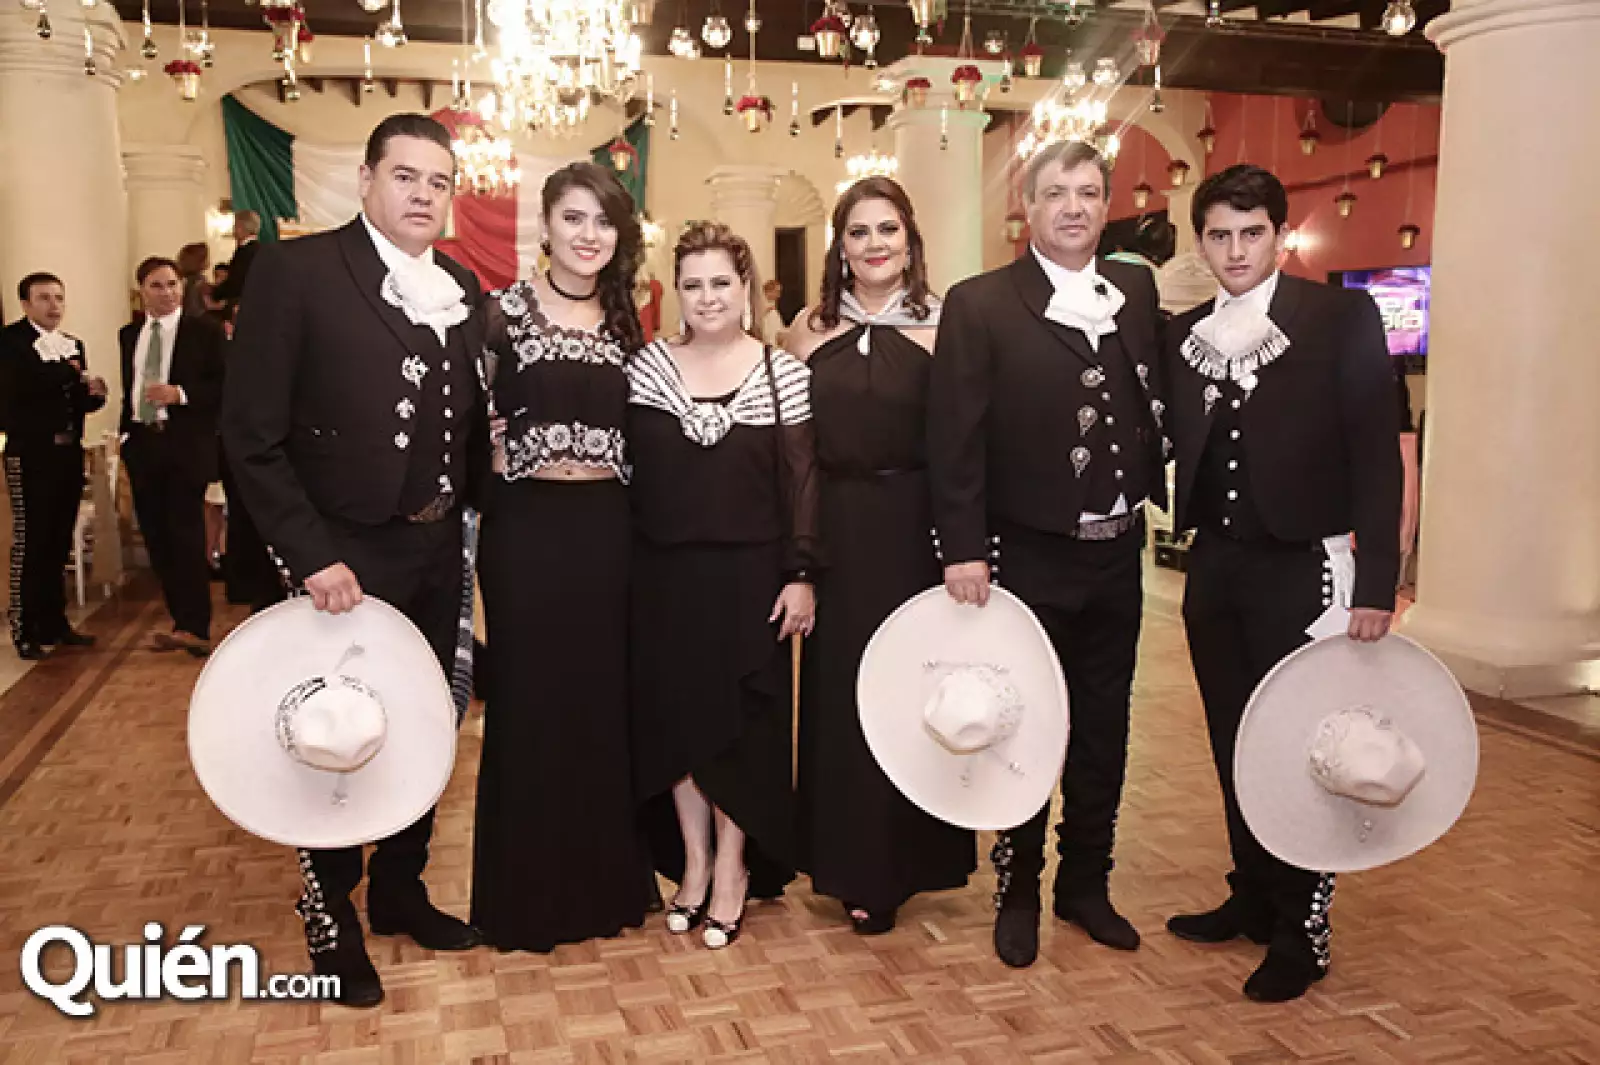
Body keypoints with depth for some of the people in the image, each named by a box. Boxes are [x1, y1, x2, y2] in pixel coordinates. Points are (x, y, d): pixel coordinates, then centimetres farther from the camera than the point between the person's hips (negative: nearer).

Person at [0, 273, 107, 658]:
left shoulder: (74, 345, 16)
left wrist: (95, 393, -7)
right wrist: (68, 372, -14)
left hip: (68, 453, 6)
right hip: (31, 456, -6)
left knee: (58, 543, 11)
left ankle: (54, 624, 19)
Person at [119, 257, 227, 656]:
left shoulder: (204, 330, -1)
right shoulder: (129, 334, 15)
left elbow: (224, 384, -7)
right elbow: (129, 386, 21)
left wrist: (181, 394, -18)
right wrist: (126, 432, 10)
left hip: (186, 445, -6)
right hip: (142, 444, 6)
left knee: (186, 534, -11)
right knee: (157, 537, 8)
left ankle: (195, 628, -9)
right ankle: (184, 623, 17)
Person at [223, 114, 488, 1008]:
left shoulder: (462, 289, 6)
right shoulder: (296, 271, -10)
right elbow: (253, 435, -13)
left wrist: (469, 507, -1)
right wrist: (312, 556, -17)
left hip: (438, 550, 6)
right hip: (348, 556, -5)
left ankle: (401, 889, 39)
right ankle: (332, 920, 31)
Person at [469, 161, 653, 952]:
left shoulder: (626, 324, 9)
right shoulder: (503, 313, -3)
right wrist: (484, 452, -16)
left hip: (607, 528, 4)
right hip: (526, 526, -3)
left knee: (607, 699, 11)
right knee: (527, 702, 5)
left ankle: (605, 880, 28)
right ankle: (524, 896, 22)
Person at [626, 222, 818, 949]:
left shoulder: (784, 373, -2)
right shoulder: (645, 367, 2)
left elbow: (801, 482, -3)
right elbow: (623, 469, 0)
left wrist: (801, 574, -7)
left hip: (750, 575, -2)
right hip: (666, 575, 2)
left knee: (743, 719, 6)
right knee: (675, 715, 9)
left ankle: (734, 869, 21)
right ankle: (692, 860, 25)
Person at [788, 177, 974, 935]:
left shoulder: (941, 327, -1)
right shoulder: (811, 327, 6)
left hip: (913, 530, -2)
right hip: (834, 529, 2)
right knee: (835, 688, 9)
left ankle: (891, 870, 23)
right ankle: (844, 861, 26)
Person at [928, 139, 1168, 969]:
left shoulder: (1137, 291, 7)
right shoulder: (981, 305, -7)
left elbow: (1154, 403, 10)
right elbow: (953, 438, -11)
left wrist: (1155, 489, -4)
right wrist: (963, 549, -15)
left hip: (1117, 555, 5)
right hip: (1030, 558, -4)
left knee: (1104, 730, 15)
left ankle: (1086, 884, 33)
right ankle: (1018, 893, 27)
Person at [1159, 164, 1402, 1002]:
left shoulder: (1341, 319, -5)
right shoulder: (1184, 334, 8)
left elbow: (1376, 454, -8)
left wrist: (1377, 583, -12)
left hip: (1298, 564, -5)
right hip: (1214, 564, 5)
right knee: (1234, 743, 14)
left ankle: (1301, 933, 18)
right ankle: (1253, 897, 32)